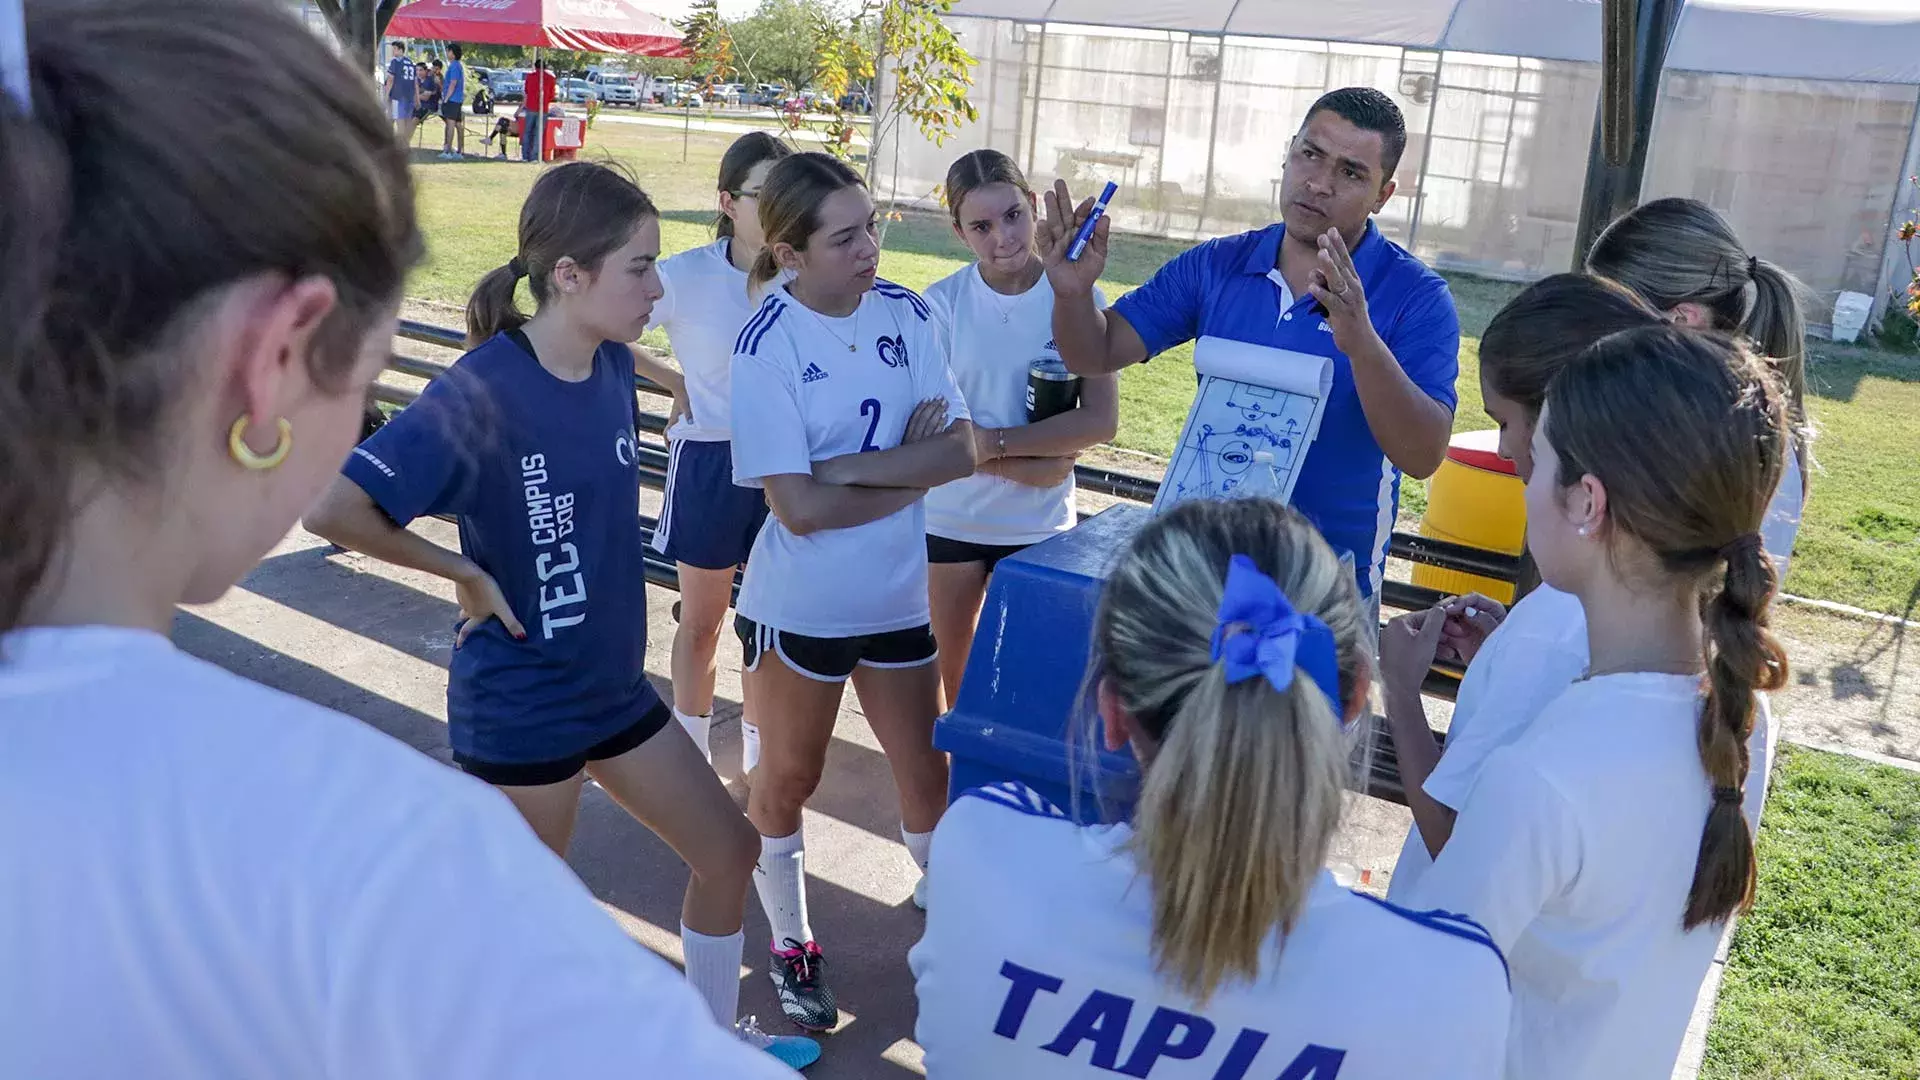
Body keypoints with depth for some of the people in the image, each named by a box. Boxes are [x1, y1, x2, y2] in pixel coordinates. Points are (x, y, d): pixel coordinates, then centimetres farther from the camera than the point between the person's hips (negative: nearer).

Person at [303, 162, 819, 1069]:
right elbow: (334, 510, -28)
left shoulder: (613, 364, -2)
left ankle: (713, 1040, 38)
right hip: (520, 702, -7)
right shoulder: (480, 390, -23)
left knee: (728, 852, 16)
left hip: (614, 683, 7)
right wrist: (467, 574, -18)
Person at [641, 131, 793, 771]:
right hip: (711, 461, -2)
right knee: (702, 622, 13)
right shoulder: (687, 276, -13)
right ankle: (692, 752, 33)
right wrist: (676, 383, -3)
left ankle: (758, 754, 32)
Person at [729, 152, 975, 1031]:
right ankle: (791, 945, 38)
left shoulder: (906, 314, -6)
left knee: (928, 778, 14)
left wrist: (851, 467, -22)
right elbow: (799, 508, -23)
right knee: (786, 781, 17)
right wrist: (910, 466, -15)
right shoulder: (767, 344, -18)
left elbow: (961, 451, -11)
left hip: (896, 596, 3)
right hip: (798, 606, -3)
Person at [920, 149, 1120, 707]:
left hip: (1040, 528, 0)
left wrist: (994, 441, -19)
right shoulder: (942, 302, -9)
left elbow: (1101, 420, -14)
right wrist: (1030, 465, -18)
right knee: (949, 681, 16)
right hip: (949, 519, 0)